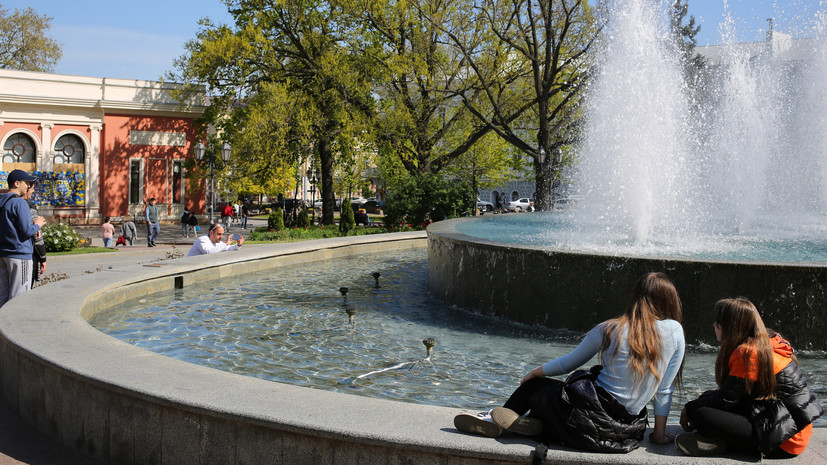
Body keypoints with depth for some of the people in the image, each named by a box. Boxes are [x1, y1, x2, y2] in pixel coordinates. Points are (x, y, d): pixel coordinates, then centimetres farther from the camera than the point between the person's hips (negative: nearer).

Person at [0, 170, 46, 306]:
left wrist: (31, 227, 12)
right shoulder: (20, 203, -12)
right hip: (20, 254, -8)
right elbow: (26, 231, -17)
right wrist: (37, 225, 3)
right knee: (19, 298, -5)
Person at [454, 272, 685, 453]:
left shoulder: (608, 329, -4)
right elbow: (665, 389, 1)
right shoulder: (675, 331, -2)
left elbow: (567, 364, 8)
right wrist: (659, 433, 11)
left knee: (534, 385, 22)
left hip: (593, 419, -3)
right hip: (630, 429, 3)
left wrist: (536, 372, 26)